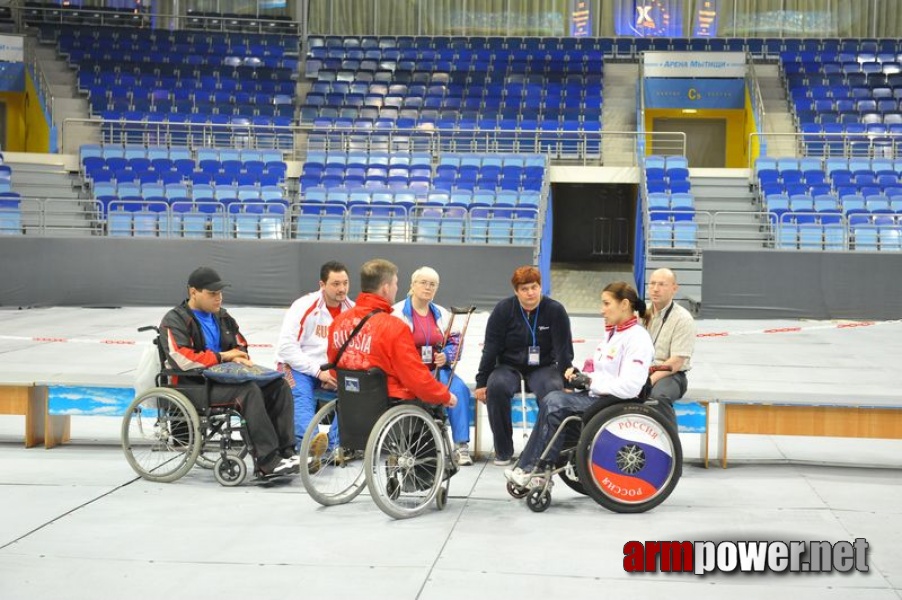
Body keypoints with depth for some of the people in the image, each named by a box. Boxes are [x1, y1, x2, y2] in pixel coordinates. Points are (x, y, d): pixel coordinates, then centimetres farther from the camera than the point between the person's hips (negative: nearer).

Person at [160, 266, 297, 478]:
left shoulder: (222, 316, 18)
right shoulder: (174, 321, -6)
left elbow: (241, 346, 22)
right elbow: (183, 360, -20)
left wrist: (238, 358, -4)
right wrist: (222, 356, -12)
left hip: (225, 380, 8)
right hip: (192, 387, -8)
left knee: (279, 386, -10)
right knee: (249, 391, -33)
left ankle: (285, 452, -18)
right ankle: (268, 462, -35)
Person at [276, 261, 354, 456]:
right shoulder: (304, 307, -12)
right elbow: (287, 347, -15)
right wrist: (318, 372, -19)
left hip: (332, 369, 4)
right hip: (298, 366, -4)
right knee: (302, 396, -34)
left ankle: (337, 446, -32)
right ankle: (308, 442, -59)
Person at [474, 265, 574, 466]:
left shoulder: (555, 310, -6)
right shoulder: (503, 310, -4)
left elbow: (564, 350, -4)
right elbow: (490, 348, -3)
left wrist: (567, 383, -10)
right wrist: (481, 382, -6)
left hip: (543, 368, 0)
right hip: (509, 367, 1)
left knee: (554, 389, -33)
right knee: (496, 386, -32)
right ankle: (503, 451, -18)